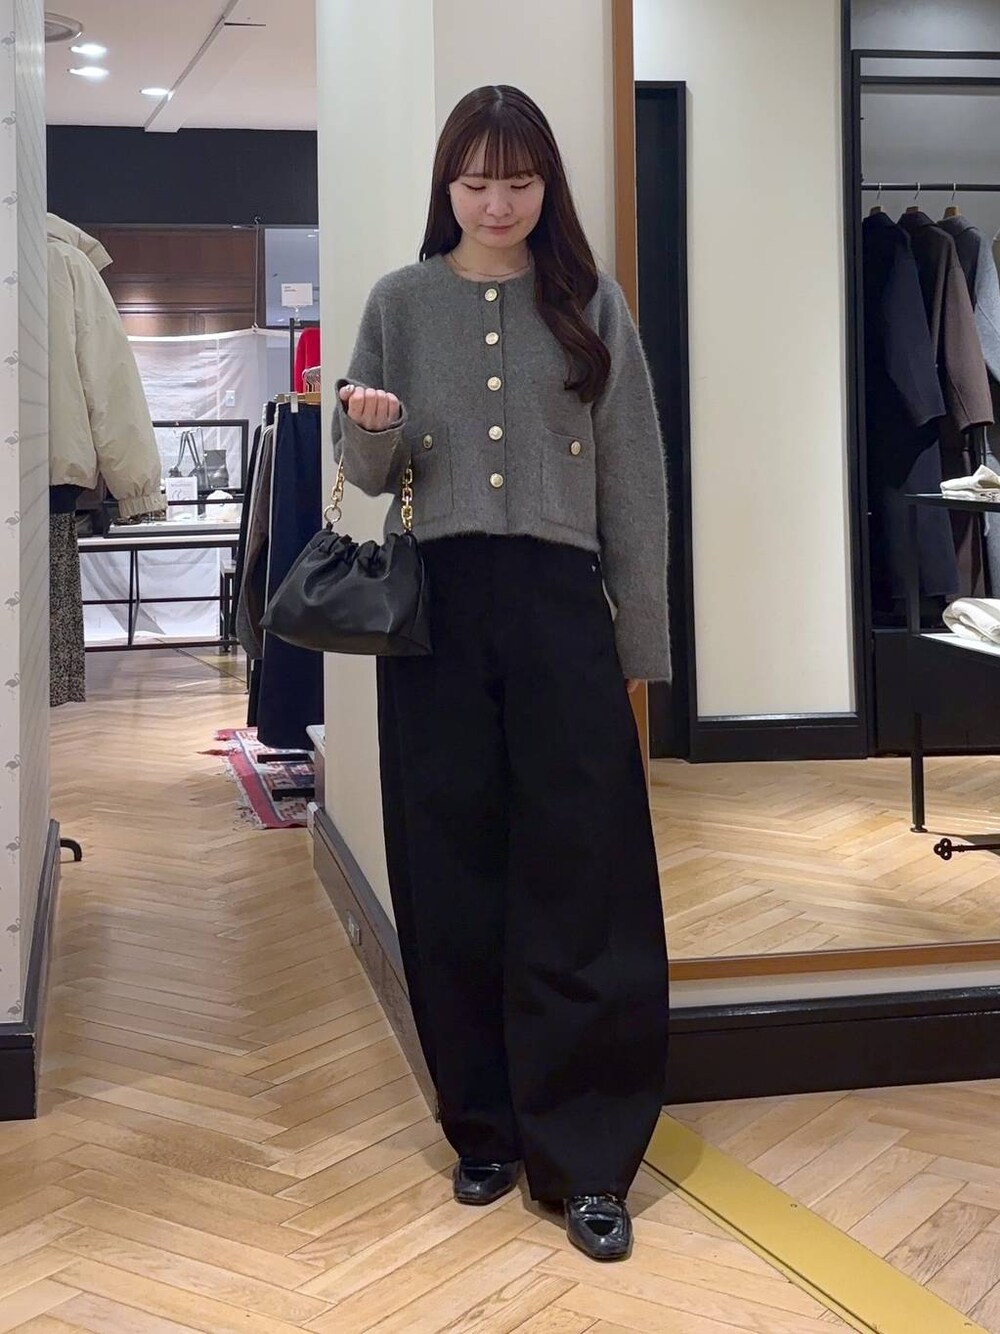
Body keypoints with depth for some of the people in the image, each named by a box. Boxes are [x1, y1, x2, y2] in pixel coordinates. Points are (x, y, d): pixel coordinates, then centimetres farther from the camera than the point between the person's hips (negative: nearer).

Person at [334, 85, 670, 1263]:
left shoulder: (592, 305, 8)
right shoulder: (401, 303, 9)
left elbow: (633, 484, 6)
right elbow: (370, 476, 10)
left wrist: (640, 645, 3)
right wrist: (369, 432, -14)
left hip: (560, 602, -1)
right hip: (436, 605, 1)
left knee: (581, 884, -4)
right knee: (452, 885, 5)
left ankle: (586, 1162, 5)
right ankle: (484, 1130, 20)